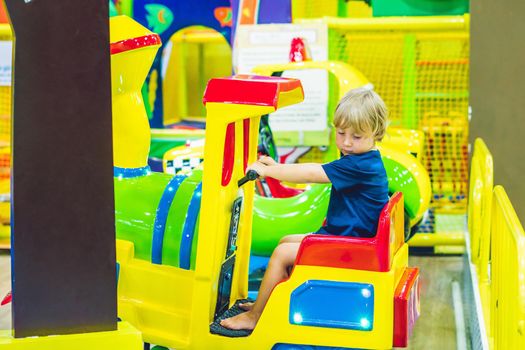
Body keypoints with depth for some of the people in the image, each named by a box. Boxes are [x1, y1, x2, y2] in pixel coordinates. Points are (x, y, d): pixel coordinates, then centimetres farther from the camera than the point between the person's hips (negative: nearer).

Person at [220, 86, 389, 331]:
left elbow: (310, 174, -25)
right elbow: (315, 171, 14)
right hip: (338, 237, 11)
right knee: (286, 241, 20)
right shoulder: (360, 162, 8)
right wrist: (277, 167, 7)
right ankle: (268, 303, 26)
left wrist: (267, 170, -18)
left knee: (282, 253, -12)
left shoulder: (361, 165, -24)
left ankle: (254, 317, 0)